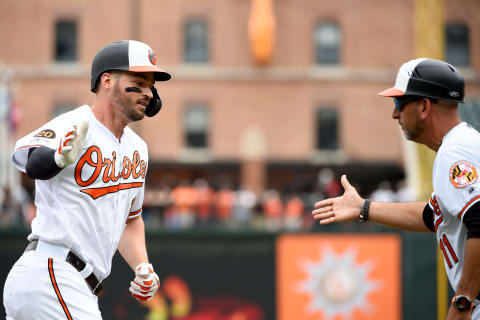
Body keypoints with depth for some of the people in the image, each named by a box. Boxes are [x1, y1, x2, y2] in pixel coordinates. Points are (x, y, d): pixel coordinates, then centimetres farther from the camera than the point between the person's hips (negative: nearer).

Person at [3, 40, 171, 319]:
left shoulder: (137, 148, 17)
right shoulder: (72, 127, -11)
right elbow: (27, 158, -33)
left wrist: (143, 268, 12)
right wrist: (59, 158, -55)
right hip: (49, 274, -10)